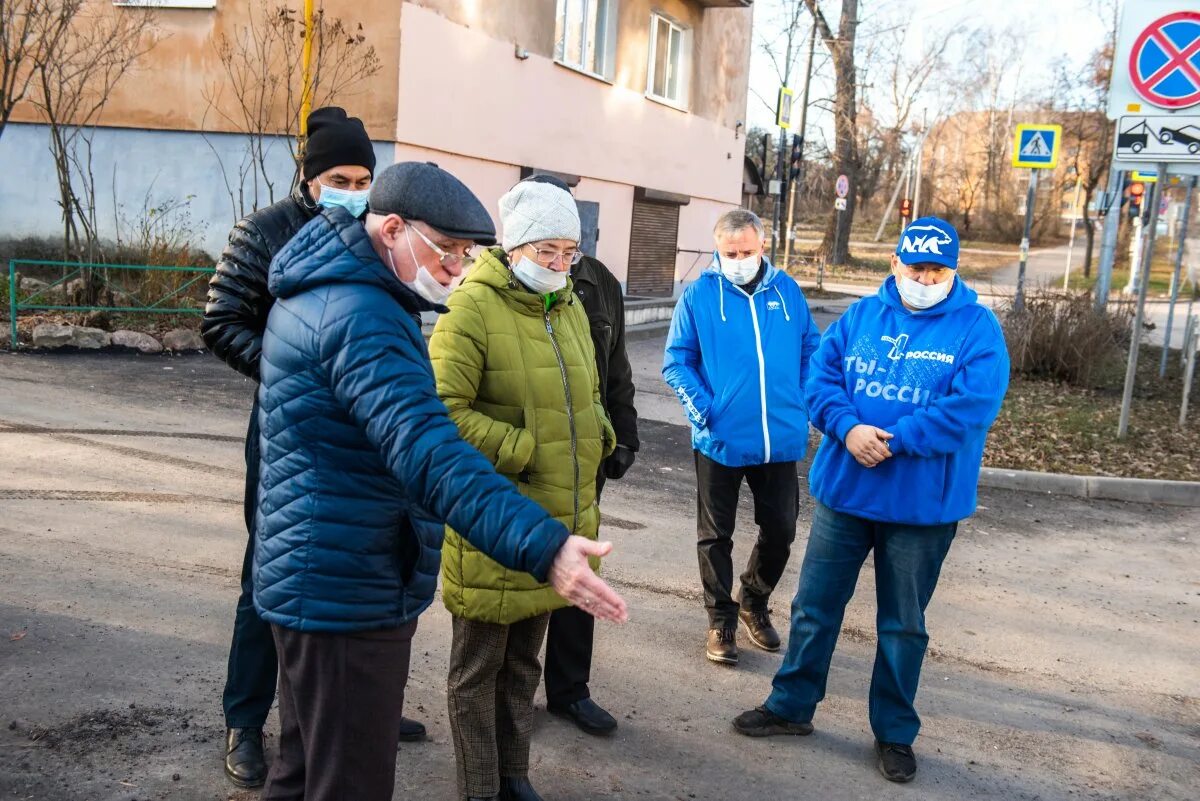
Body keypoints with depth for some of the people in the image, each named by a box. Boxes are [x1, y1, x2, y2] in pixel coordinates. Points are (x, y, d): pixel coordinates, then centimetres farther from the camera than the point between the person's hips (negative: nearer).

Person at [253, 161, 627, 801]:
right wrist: (541, 547, -43)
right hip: (347, 597, -11)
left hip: (315, 579, 11)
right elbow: (427, 452, -36)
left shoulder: (323, 293, 12)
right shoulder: (360, 316, -23)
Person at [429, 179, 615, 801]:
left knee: (523, 659, 21)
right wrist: (523, 451, -21)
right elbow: (444, 410, -20)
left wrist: (598, 433, 5)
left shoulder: (569, 310, 12)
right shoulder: (472, 308, -13)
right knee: (478, 666, 9)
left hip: (558, 518, 7)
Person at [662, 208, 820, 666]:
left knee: (780, 531, 12)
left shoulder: (787, 291, 3)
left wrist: (805, 406, 0)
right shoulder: (700, 294, -5)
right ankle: (721, 620, 25)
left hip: (781, 439, 3)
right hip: (720, 441, -2)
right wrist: (701, 411, -14)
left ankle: (755, 602, 36)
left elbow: (811, 351, 11)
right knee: (716, 536, 9)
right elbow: (677, 361, -3)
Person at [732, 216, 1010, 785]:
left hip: (924, 504, -3)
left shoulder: (977, 328, -7)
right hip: (844, 489, 3)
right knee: (814, 606, 12)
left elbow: (972, 407, -18)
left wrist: (892, 440, -21)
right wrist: (848, 428, -19)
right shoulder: (862, 315, 5)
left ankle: (894, 733, 29)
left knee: (903, 624, 12)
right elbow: (821, 377, 0)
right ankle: (791, 705, 31)